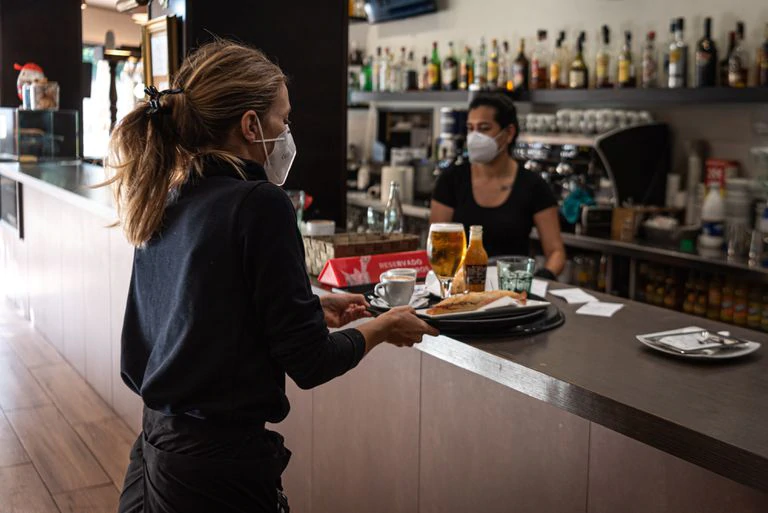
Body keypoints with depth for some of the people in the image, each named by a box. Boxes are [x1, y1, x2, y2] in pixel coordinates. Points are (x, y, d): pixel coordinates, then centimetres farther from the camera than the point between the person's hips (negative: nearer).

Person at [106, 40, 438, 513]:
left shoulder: (164, 203, 3)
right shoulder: (260, 204, -19)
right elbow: (308, 363, -17)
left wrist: (311, 308, 16)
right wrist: (383, 327, 0)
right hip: (219, 463, -7)